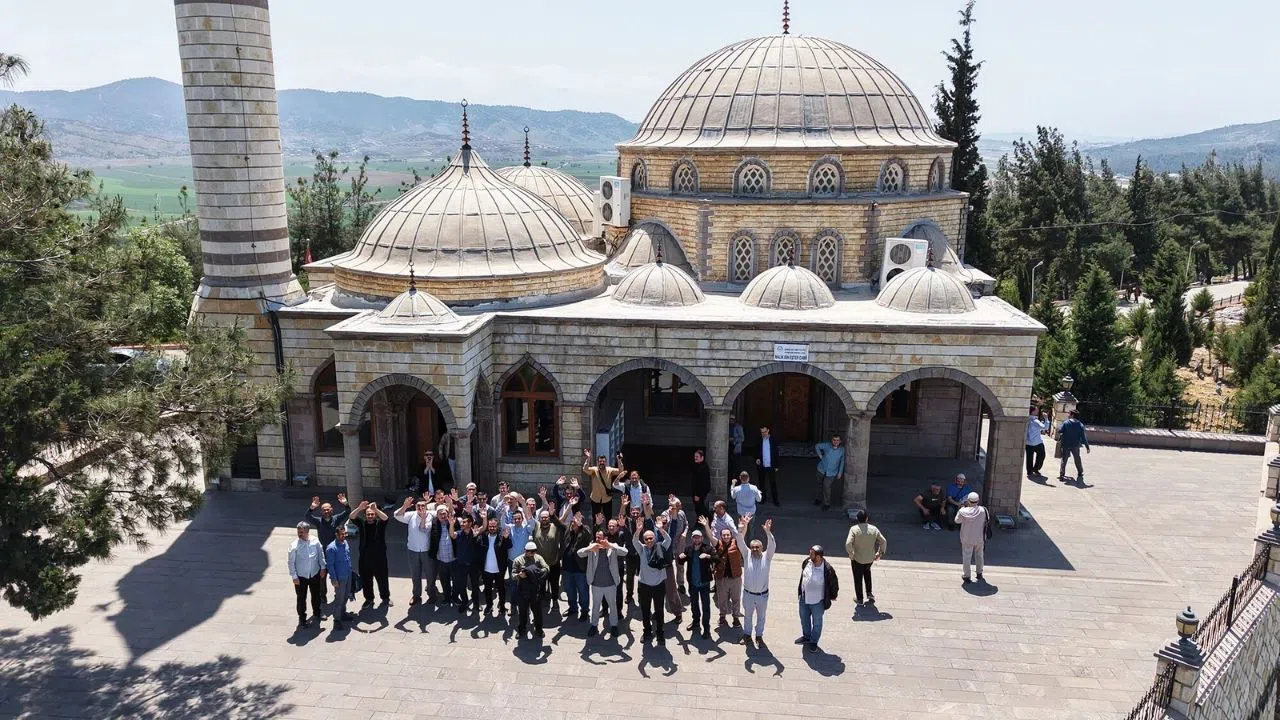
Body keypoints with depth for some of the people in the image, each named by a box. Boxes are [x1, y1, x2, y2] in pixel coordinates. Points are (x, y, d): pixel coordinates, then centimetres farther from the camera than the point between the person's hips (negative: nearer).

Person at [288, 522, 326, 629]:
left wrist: (322, 568, 4)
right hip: (301, 576, -3)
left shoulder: (315, 542, -11)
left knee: (316, 596, 20)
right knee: (301, 598, 9)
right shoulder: (294, 546, -18)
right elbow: (291, 562, -11)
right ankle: (302, 619, 27)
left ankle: (317, 613, 43)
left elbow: (321, 555, 3)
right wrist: (294, 576, -12)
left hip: (315, 574, 3)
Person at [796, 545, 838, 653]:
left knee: (817, 623, 16)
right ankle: (806, 637, 49)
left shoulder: (827, 570, -29)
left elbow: (834, 584, -12)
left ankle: (813, 642, 37)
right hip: (804, 598, 5)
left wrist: (832, 596, 0)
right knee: (804, 619, 25)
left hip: (817, 602, -5)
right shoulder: (807, 562, -14)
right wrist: (800, 590, 15)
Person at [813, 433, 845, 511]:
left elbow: (842, 462, -2)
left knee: (826, 487, -12)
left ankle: (826, 503, 5)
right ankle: (819, 499, 41)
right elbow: (817, 446, 5)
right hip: (822, 470, 3)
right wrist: (820, 455, -1)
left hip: (831, 473, -3)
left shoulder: (842, 450, -12)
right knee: (820, 485, 18)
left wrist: (840, 473, -2)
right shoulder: (827, 445, -12)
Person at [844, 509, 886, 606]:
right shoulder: (874, 529, -9)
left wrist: (850, 554, -12)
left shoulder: (854, 529, -18)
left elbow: (848, 544, -28)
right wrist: (881, 553, 6)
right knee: (867, 572, 33)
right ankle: (869, 593, 32)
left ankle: (859, 599, 27)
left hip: (857, 559, -3)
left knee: (858, 578, 14)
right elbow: (884, 542, -7)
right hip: (870, 558, 3)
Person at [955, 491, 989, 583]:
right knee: (979, 556, 23)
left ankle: (966, 576, 19)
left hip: (967, 539, -2)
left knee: (966, 557, 12)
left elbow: (957, 520, -3)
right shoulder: (983, 510, -17)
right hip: (979, 538, 2)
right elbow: (987, 520, -1)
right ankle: (979, 573, 36)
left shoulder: (963, 511, -21)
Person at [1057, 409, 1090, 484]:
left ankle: (1061, 475, -5)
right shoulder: (1080, 425, -3)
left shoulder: (1066, 423, -9)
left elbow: (1059, 431, -12)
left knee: (1064, 460, 3)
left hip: (1066, 445, -2)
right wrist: (1087, 446, 0)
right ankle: (1080, 473, 34)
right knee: (1077, 460, 21)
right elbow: (1083, 437, -4)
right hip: (1075, 445, 2)